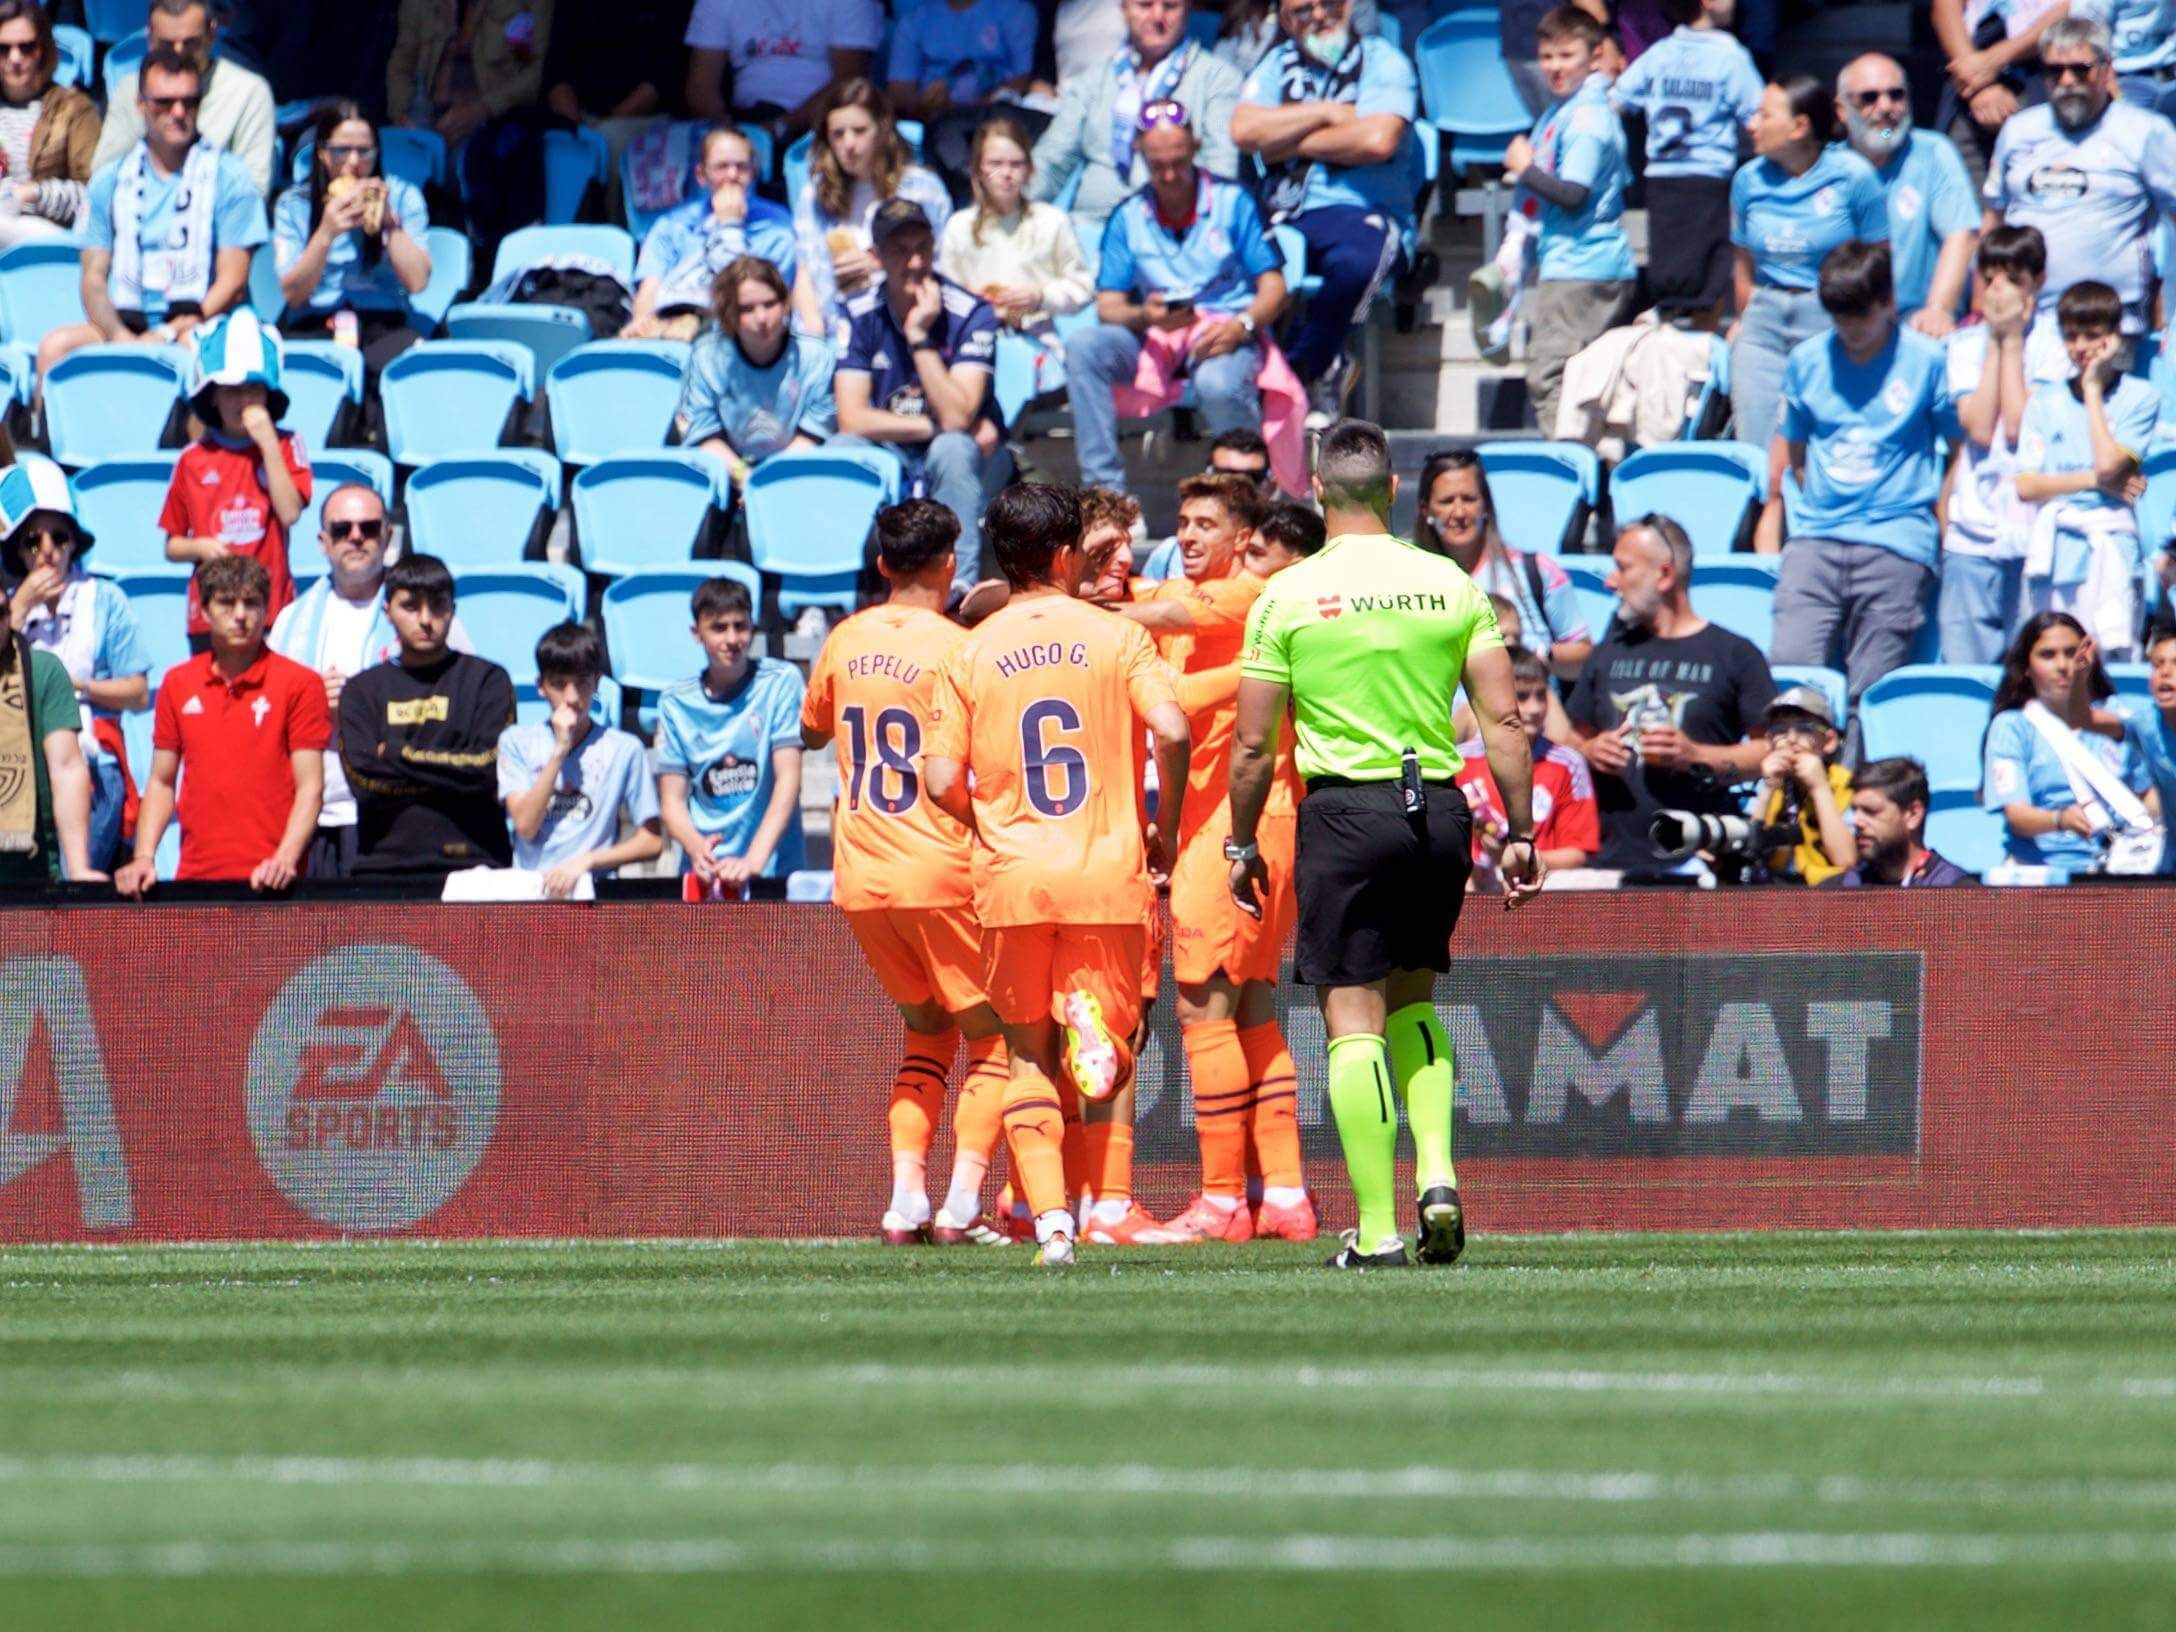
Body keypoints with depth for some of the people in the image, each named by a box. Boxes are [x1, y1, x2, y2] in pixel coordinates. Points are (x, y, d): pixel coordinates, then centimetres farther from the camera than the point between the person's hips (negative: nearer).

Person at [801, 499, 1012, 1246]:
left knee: (927, 1030, 19)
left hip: (859, 876, 5)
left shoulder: (846, 641, 7)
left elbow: (811, 732, 24)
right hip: (941, 870, -5)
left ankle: (905, 1199, 6)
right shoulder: (956, 647, -10)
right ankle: (963, 1204, -11)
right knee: (992, 1036, 4)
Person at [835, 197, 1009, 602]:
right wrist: (934, 426, -18)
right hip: (891, 458, 2)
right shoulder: (860, 316, -5)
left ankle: (960, 586, -37)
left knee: (951, 449, -37)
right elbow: (851, 420, -13)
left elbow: (956, 418, -23)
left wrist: (920, 337, -26)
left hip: (969, 456, -2)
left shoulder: (970, 314, -13)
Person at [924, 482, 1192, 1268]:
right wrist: (1165, 827, 1)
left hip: (1011, 879, 1)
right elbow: (1172, 729, -14)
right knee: (1105, 1068, 8)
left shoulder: (972, 653, 4)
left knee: (1029, 1056, 12)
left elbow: (942, 782, -2)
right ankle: (1092, 1020, -28)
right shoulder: (1115, 636, 0)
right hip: (1107, 877, -1)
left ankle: (1050, 1219, -3)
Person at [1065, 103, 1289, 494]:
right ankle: (1103, 486, -26)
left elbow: (1273, 288, -1)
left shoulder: (1232, 201, 3)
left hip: (1226, 332, -4)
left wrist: (1242, 326, -22)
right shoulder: (1128, 218, 10)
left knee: (1217, 385, -39)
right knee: (1084, 346, -24)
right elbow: (1108, 307, 5)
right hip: (1157, 338, 4)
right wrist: (1146, 316, -18)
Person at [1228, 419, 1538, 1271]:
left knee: (1354, 1021, 0)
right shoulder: (1451, 585, 4)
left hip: (1344, 810, -3)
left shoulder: (1288, 595, -3)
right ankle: (1436, 1171, 2)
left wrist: (1242, 846, 10)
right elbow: (1503, 719, 2)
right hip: (1439, 809, 3)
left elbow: (1254, 744, -2)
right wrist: (1520, 833, 8)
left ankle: (1377, 1227, -5)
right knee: (1414, 1001, 21)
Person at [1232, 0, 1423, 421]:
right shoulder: (1279, 65, 18)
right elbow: (1244, 131, 0)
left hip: (1361, 212, -4)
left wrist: (1289, 143, -3)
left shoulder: (1383, 62, 4)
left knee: (1356, 263, -40)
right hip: (1282, 216, 4)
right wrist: (1324, 114, -5)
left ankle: (1301, 369, -17)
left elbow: (1377, 141, -14)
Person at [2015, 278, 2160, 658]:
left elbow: (2109, 463, -10)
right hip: (2053, 554, 3)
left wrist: (2093, 390, -1)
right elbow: (2026, 486, 6)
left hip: (2108, 552, -3)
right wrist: (2096, 481, -5)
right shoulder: (2046, 400, 14)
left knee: (2114, 659, -12)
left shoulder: (2139, 397, 6)